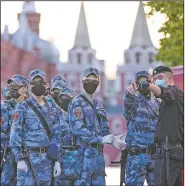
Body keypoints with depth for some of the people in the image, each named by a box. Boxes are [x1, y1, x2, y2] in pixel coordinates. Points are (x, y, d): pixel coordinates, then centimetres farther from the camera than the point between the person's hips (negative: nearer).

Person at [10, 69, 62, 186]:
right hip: (28, 158, -5)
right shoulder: (22, 108, -2)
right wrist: (20, 159, -15)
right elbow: (15, 135, -7)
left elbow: (56, 136, 14)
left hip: (47, 159, 5)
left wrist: (57, 160, 7)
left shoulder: (52, 109, 12)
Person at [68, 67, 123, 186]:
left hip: (99, 153, 8)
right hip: (84, 153, -8)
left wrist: (112, 140, 0)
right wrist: (100, 139, -21)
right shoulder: (77, 102, -6)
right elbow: (77, 128, -18)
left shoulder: (98, 104, 18)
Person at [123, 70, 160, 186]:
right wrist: (130, 93, -47)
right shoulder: (133, 100, 1)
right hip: (137, 154, -5)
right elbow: (128, 101, -24)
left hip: (155, 154, 5)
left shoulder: (156, 103, 16)